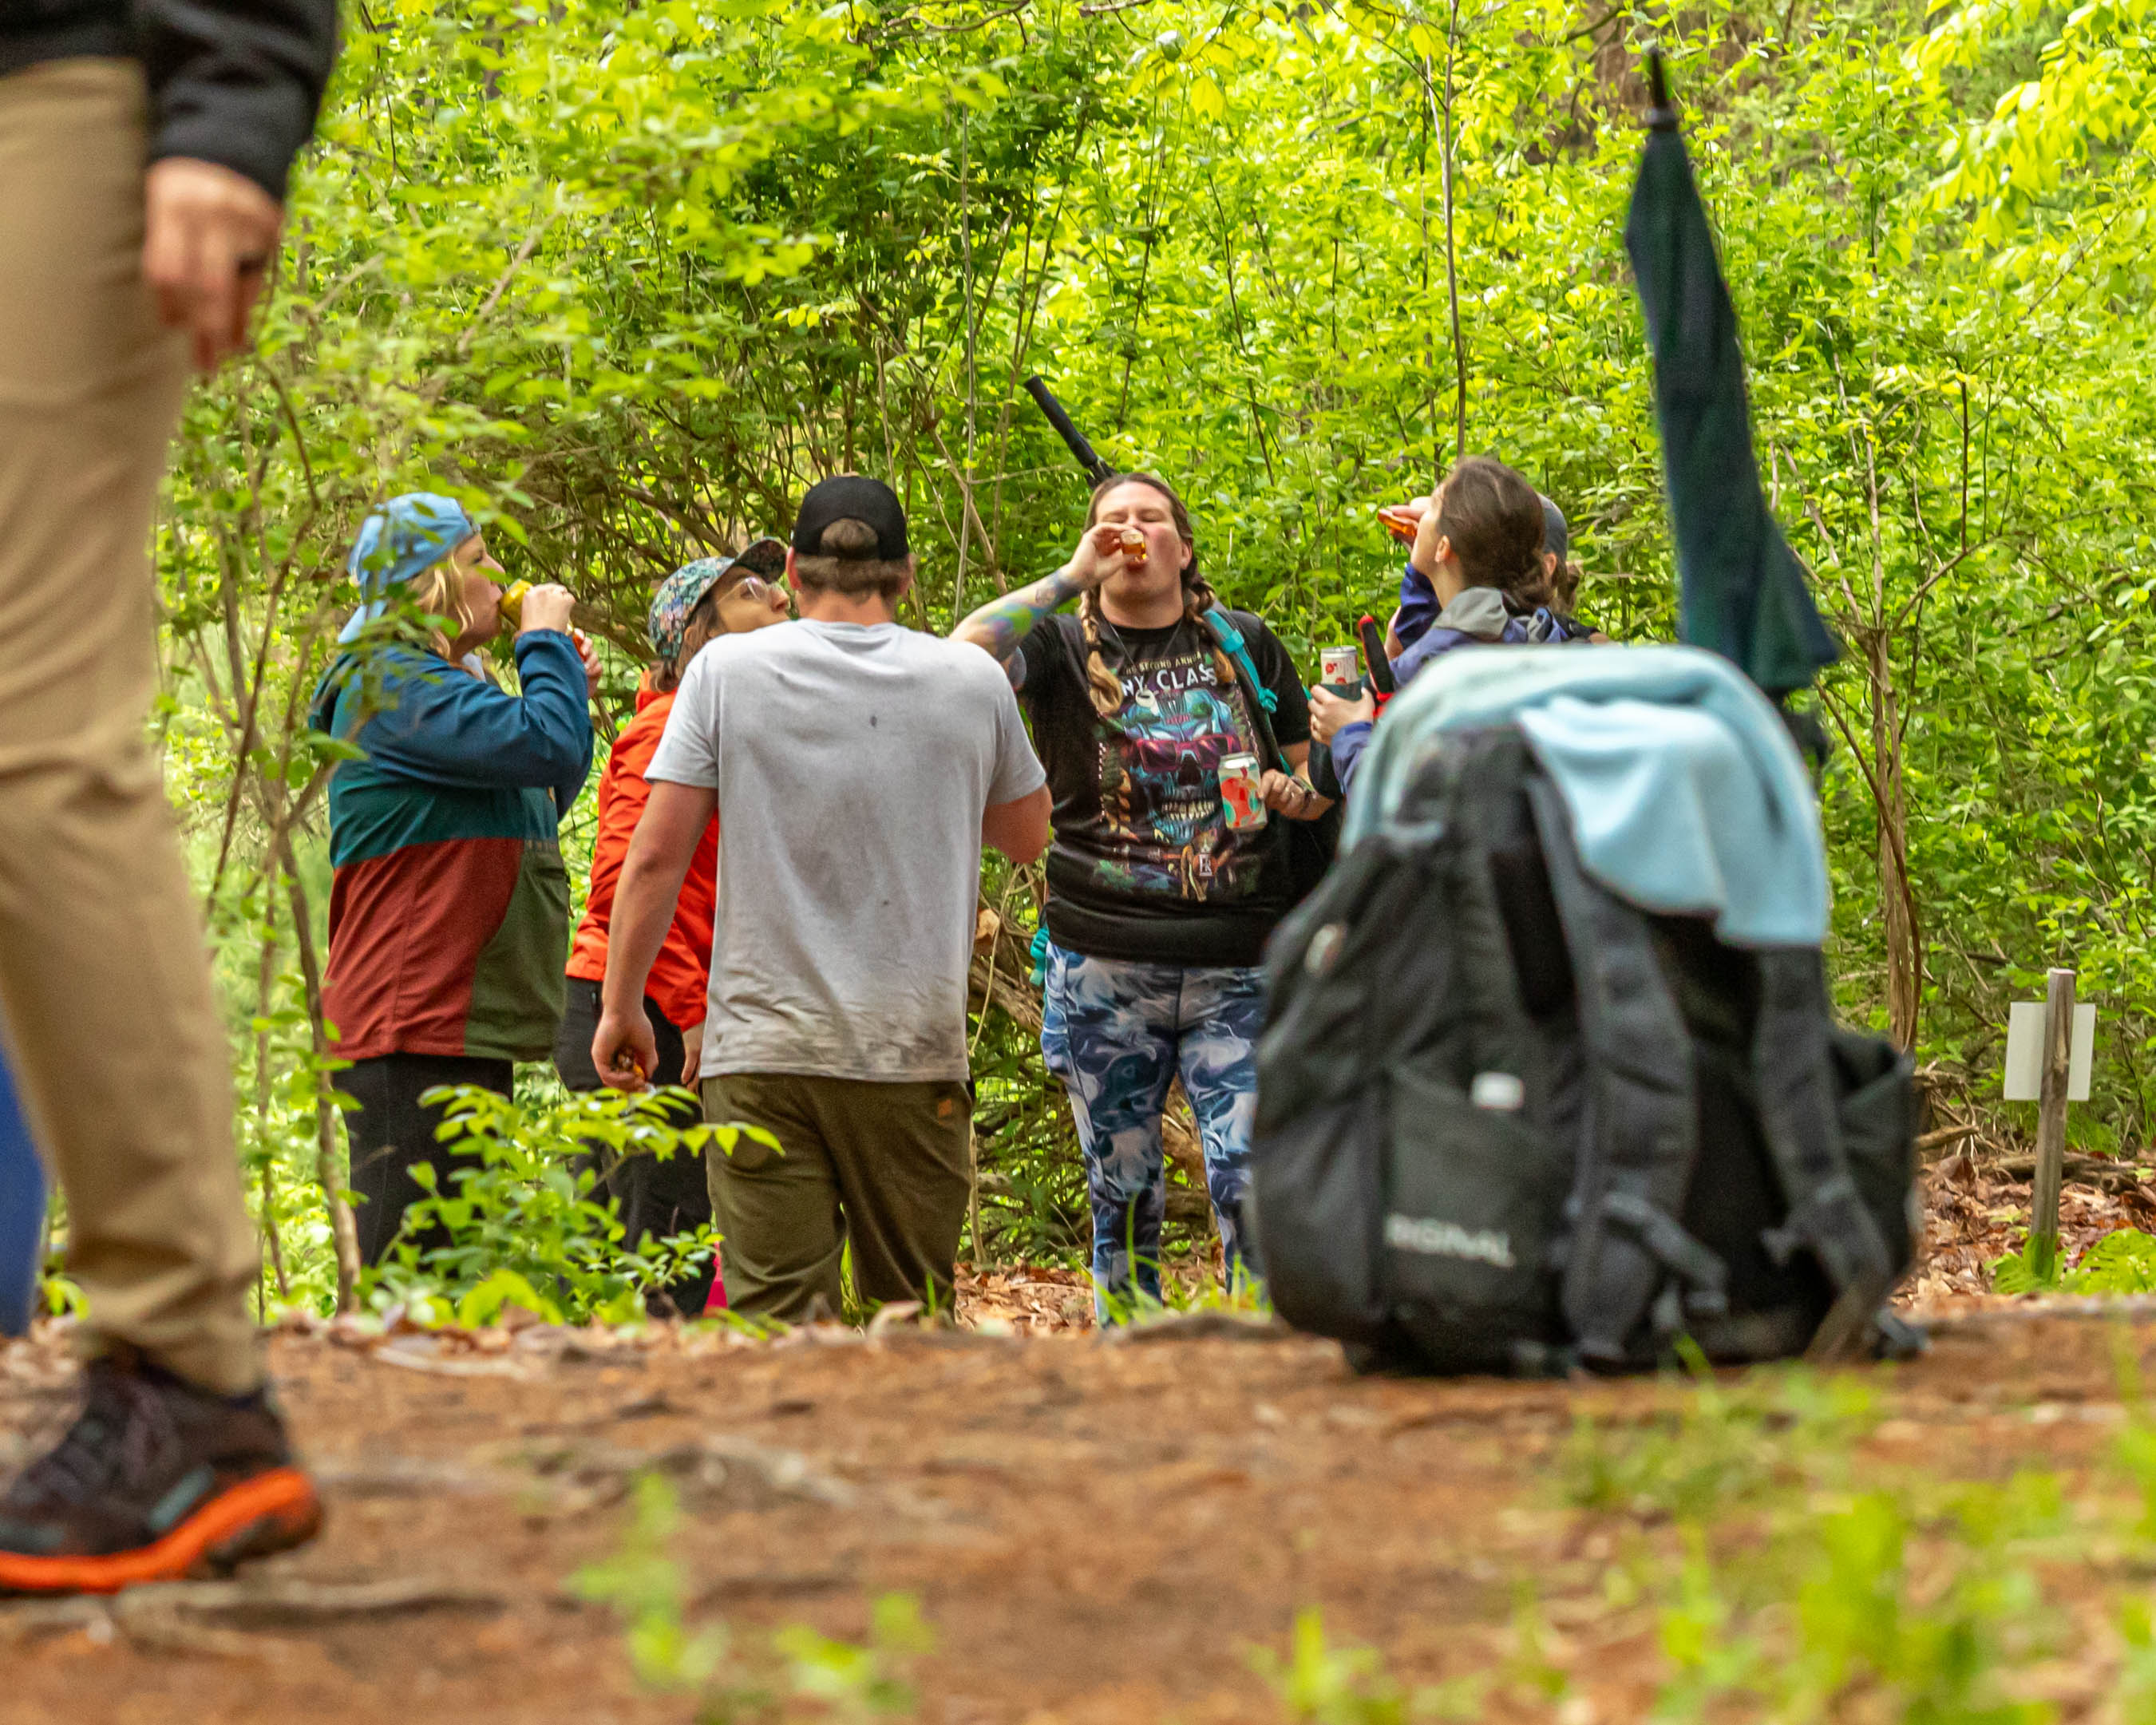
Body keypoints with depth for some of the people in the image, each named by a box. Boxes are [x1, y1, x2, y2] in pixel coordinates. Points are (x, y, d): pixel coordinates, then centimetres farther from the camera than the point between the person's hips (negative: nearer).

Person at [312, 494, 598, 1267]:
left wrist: (567, 692, 20)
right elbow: (541, 745, -21)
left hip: (467, 1026, 11)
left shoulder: (440, 684, 22)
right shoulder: (389, 681, -11)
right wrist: (547, 640, -4)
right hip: (415, 1029, -11)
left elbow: (539, 801, 32)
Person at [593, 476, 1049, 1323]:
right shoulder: (972, 681, 3)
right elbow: (1026, 835, 20)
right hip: (916, 1055, 1)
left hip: (762, 1054, -1)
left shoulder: (726, 669, -1)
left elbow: (655, 856, -2)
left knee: (775, 1312, -5)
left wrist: (619, 1006, 7)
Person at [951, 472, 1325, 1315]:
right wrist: (1071, 577, -14)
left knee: (1253, 1189, -10)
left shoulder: (1245, 644, 11)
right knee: (1123, 1196, 6)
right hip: (1105, 970, 0)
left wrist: (1294, 794, -3)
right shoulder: (1062, 646, 5)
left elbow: (1314, 781, 20)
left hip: (1236, 969, 0)